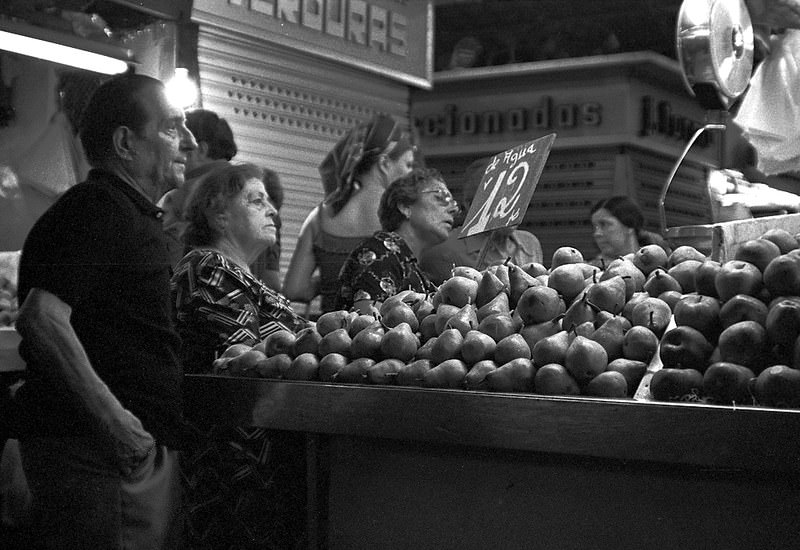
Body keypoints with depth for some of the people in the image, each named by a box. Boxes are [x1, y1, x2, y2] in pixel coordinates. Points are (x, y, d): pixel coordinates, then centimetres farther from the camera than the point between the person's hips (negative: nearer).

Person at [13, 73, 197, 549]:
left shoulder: (136, 215, 19)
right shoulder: (97, 209, -13)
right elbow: (41, 318, -25)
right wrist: (117, 422, -26)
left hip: (148, 445, 10)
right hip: (95, 453, -10)